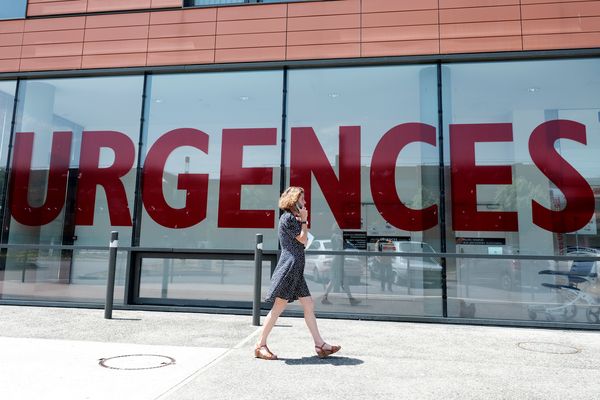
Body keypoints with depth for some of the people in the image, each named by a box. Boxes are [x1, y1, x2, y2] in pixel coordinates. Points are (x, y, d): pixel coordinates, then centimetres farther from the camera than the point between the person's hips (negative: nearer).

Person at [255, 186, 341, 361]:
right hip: (289, 267, -10)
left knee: (309, 306, 9)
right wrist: (304, 220, -1)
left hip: (296, 270, 10)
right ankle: (260, 345, 6)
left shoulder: (293, 218, 21)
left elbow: (302, 243, 18)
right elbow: (303, 239, -10)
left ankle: (320, 345, 13)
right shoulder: (288, 218, -10)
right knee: (278, 308, -4)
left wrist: (303, 222, 9)